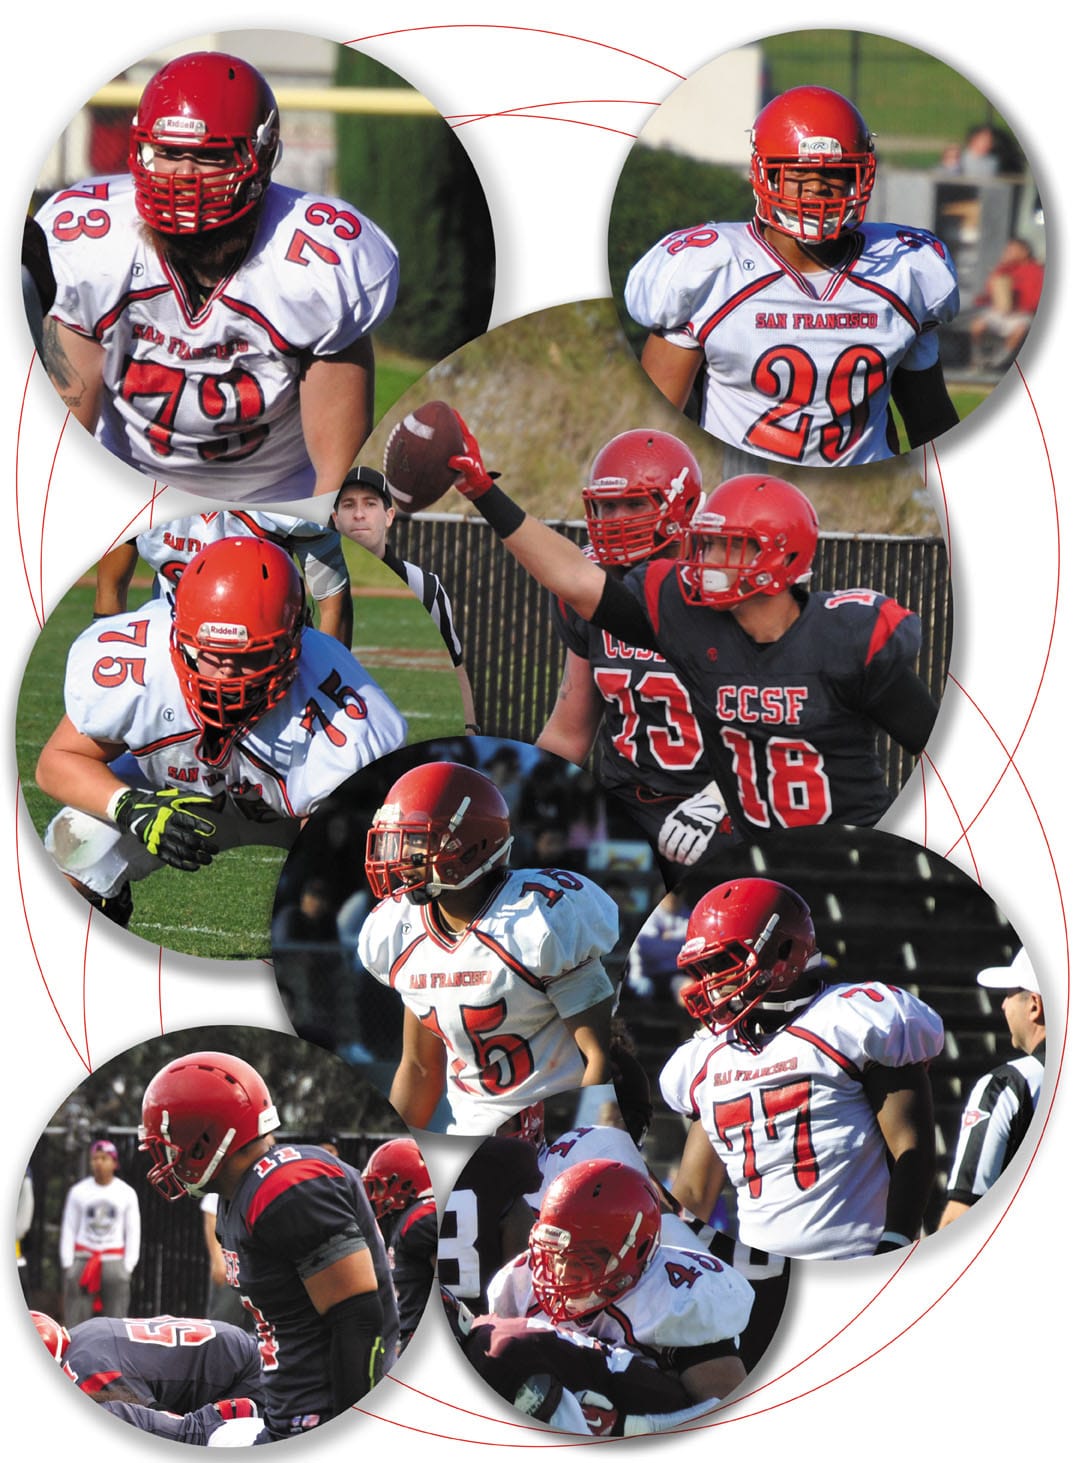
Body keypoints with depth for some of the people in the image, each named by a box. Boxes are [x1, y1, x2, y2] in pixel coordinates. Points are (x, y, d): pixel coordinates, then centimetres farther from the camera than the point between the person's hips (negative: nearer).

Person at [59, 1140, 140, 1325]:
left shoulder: (126, 1193, 5)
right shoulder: (78, 1192, 4)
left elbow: (133, 1233, 7)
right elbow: (68, 1230, 6)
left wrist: (127, 1266, -2)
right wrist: (67, 1265, -1)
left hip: (114, 1261, 0)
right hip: (83, 1259, 0)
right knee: (76, 1320, -4)